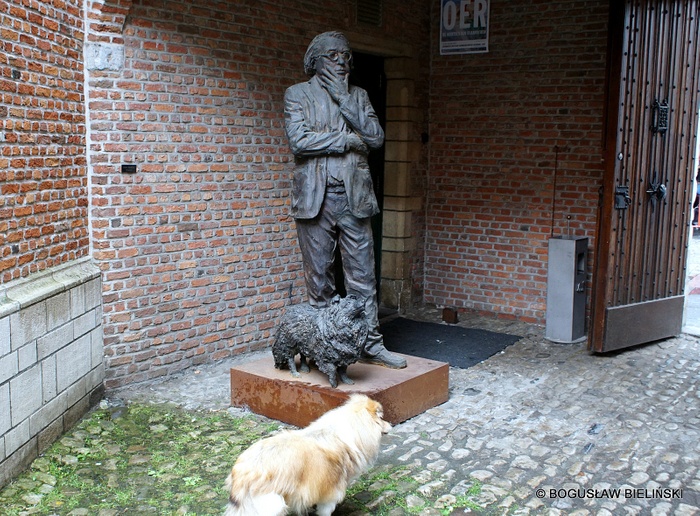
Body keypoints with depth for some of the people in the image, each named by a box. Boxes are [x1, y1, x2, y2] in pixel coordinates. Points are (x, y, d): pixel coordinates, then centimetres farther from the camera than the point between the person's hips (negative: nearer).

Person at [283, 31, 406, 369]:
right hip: (315, 198, -2)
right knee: (319, 278, 5)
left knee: (363, 277, 4)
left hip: (354, 198, 3)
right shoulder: (298, 94, 6)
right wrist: (346, 140, -8)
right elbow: (298, 141, -10)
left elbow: (376, 137, 1)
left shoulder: (358, 95, 16)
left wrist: (343, 99, -6)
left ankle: (371, 345, 11)